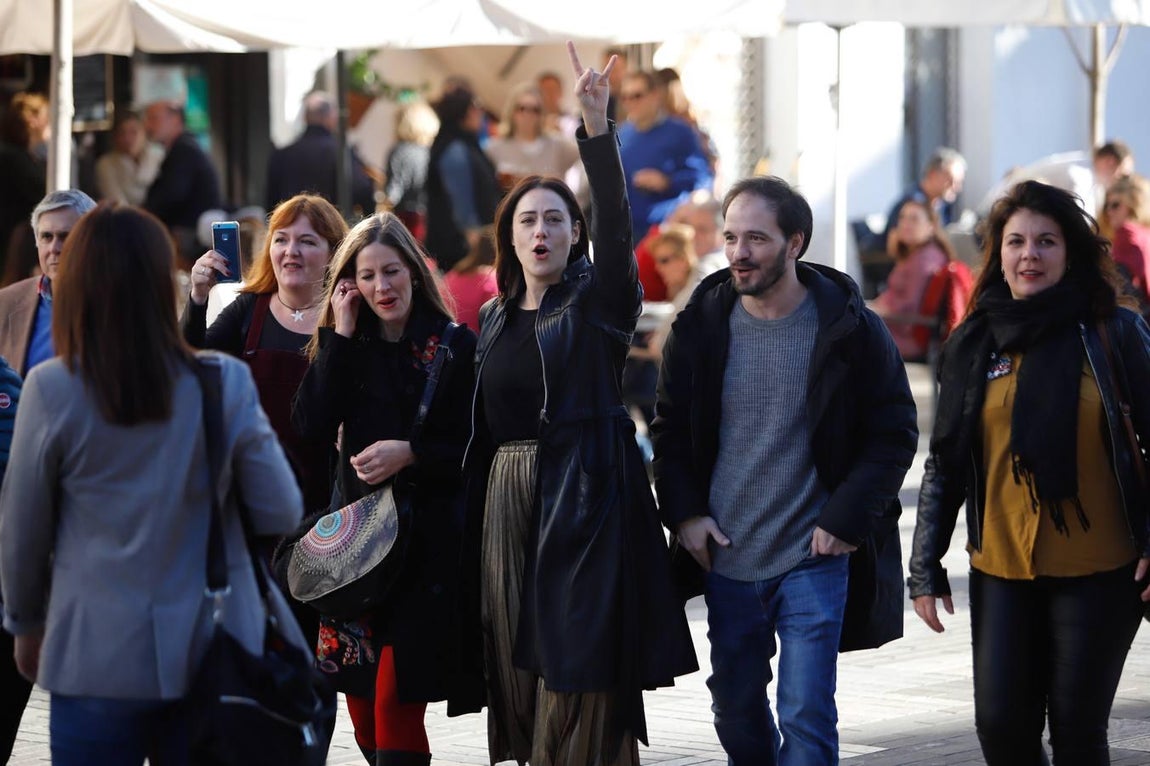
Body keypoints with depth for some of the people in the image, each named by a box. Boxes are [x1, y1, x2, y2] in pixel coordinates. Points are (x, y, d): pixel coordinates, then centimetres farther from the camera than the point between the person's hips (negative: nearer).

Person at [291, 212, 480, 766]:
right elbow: (312, 426, -6)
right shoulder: (347, 348, 10)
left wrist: (410, 453, -17)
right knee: (362, 700, 6)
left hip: (427, 542, -4)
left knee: (395, 699, -12)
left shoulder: (455, 346, -1)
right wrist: (340, 336, -6)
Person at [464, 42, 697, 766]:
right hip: (508, 497, 5)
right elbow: (482, 427, 16)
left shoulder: (598, 301, -2)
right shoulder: (494, 319, 14)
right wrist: (476, 510, 10)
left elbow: (616, 222, -20)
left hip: (584, 497, -5)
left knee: (577, 679, -7)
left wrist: (597, 124, -32)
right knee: (520, 674, 7)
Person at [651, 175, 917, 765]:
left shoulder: (848, 328, -7)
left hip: (814, 561, -4)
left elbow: (895, 433, -2)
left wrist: (847, 519, -11)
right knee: (736, 713, 13)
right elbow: (670, 428, 12)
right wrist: (683, 512, -2)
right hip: (726, 560, 4)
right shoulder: (701, 325, 2)